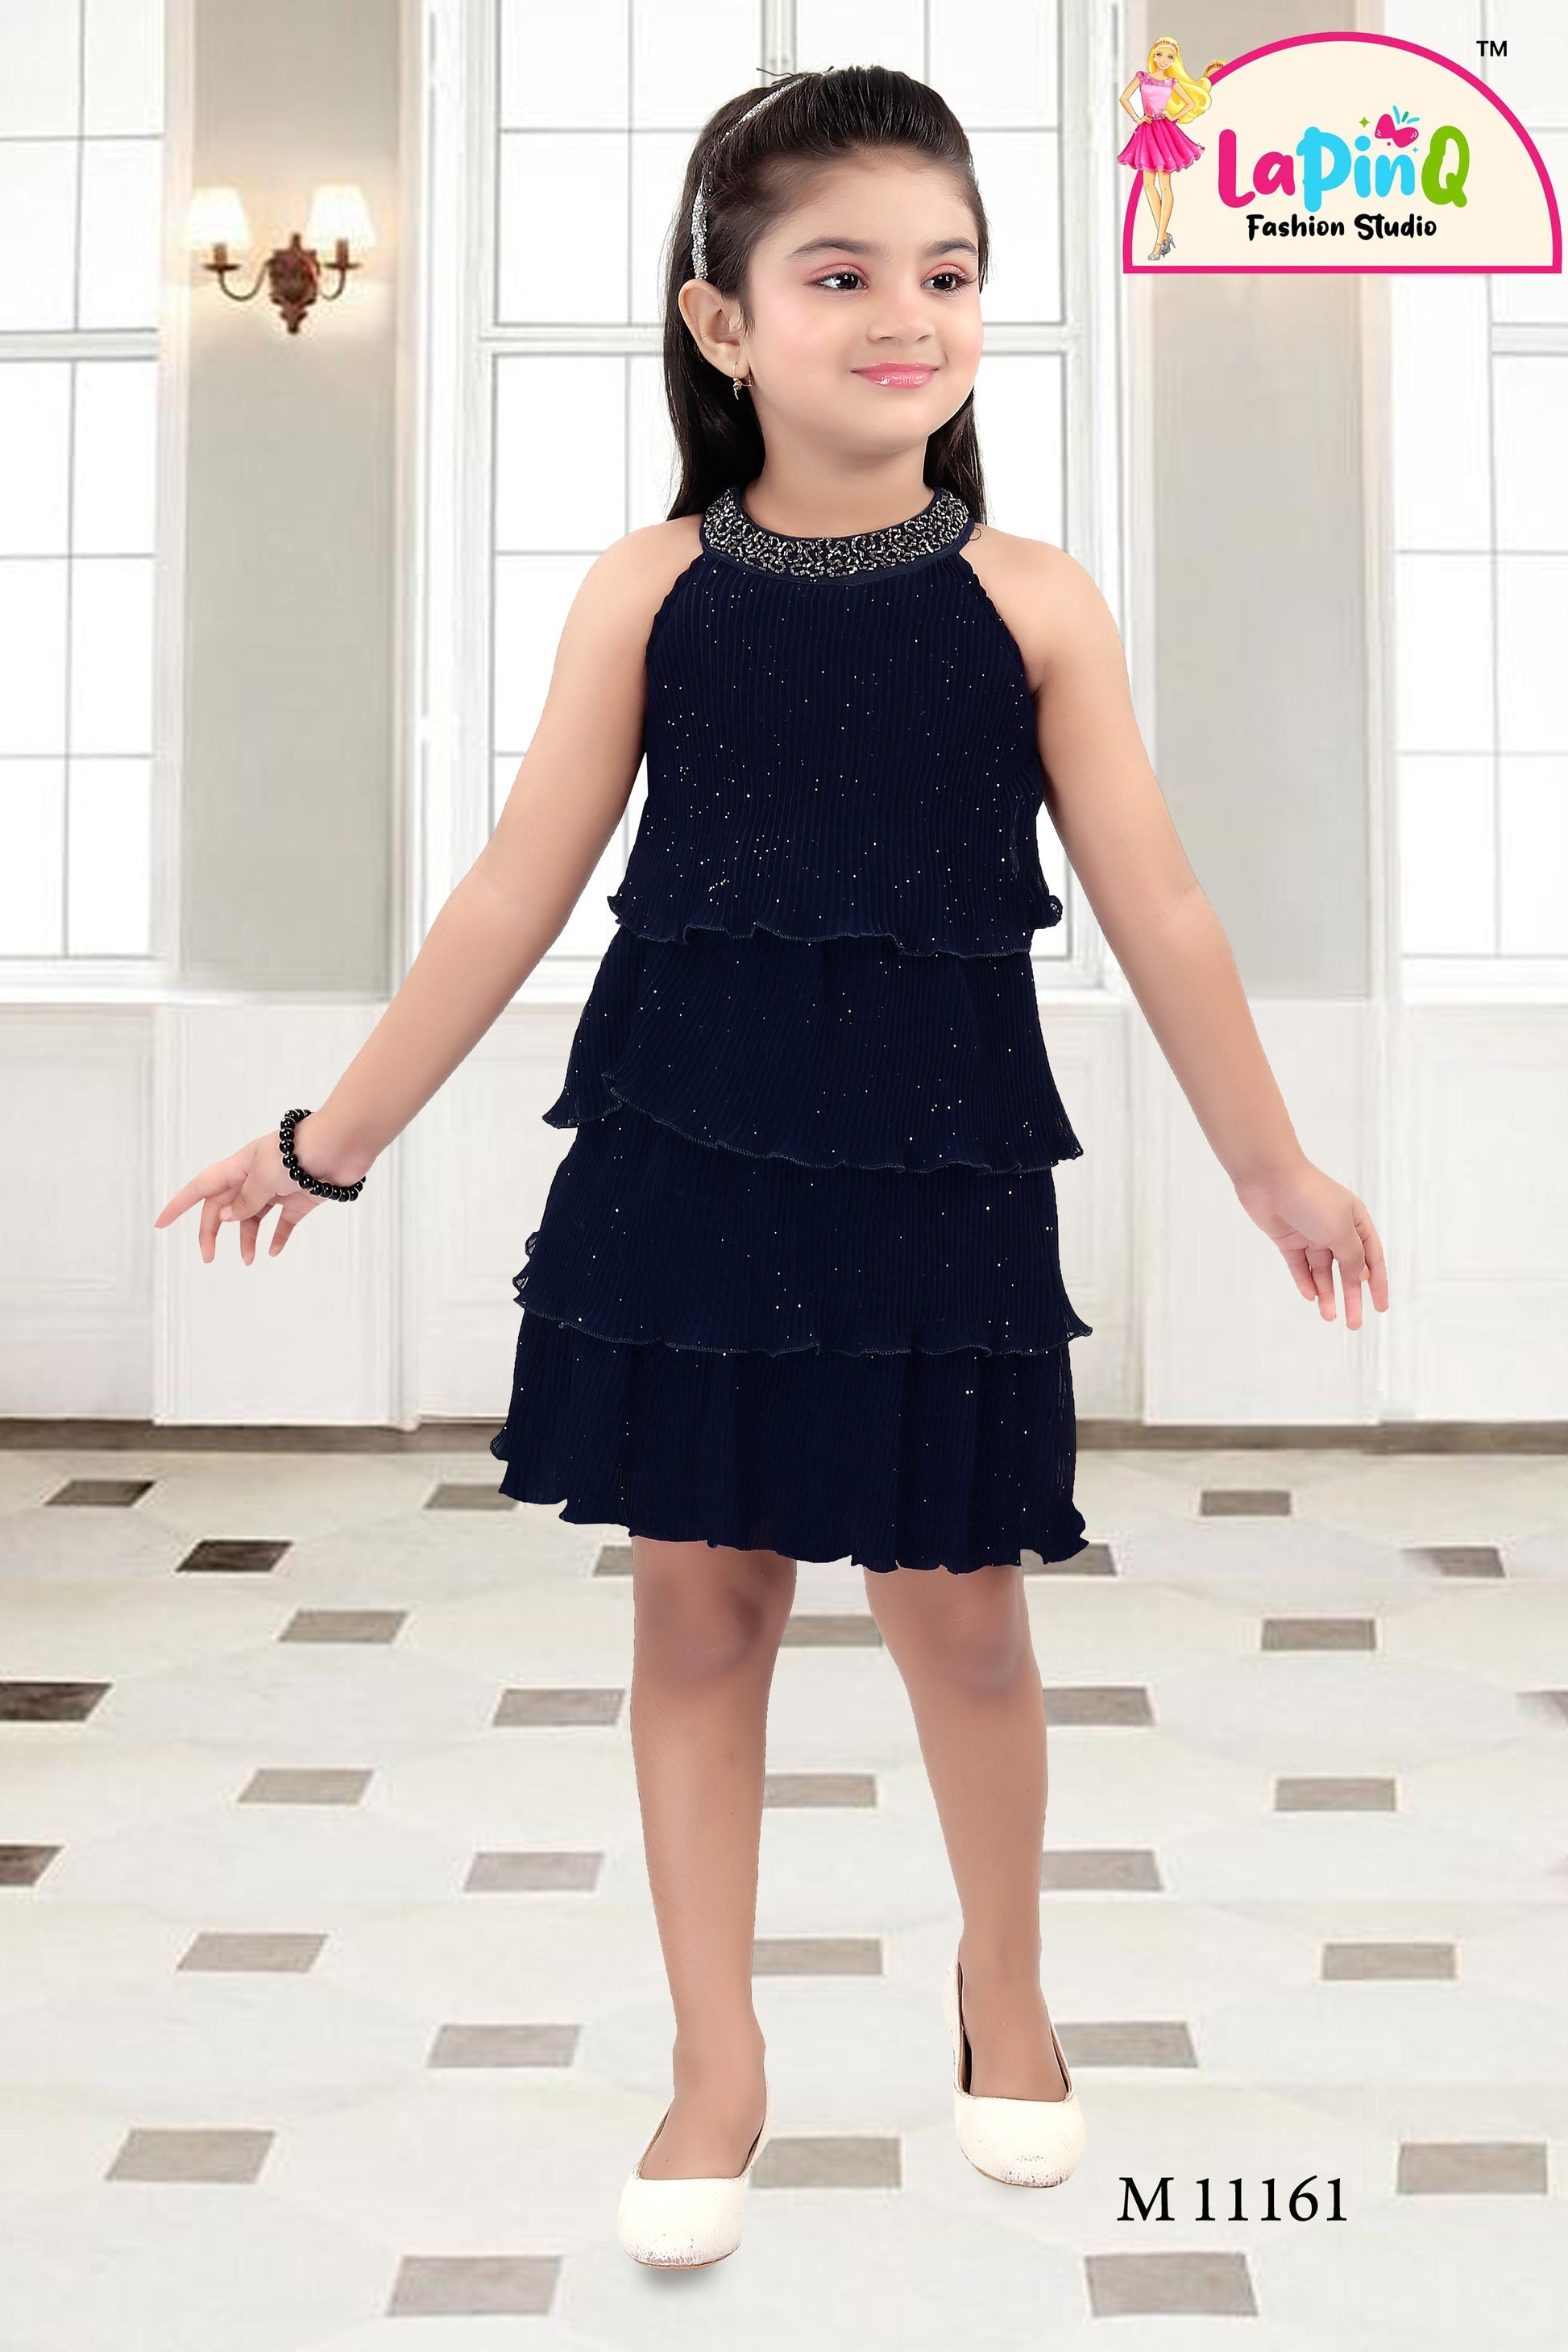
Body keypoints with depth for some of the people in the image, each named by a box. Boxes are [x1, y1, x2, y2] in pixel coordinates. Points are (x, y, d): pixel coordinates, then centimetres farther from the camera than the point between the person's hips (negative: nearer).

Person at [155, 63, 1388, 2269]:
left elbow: (1157, 909, 4)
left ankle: (1005, 1987, 35)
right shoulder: (651, 590, -1)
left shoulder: (1032, 599, -1)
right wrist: (329, 1141, 5)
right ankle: (717, 2066, 24)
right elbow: (514, 895, 4)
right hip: (685, 1164, 1)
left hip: (940, 1178, 0)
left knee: (959, 1606, 7)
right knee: (699, 1598, 8)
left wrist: (1276, 1169, 9)